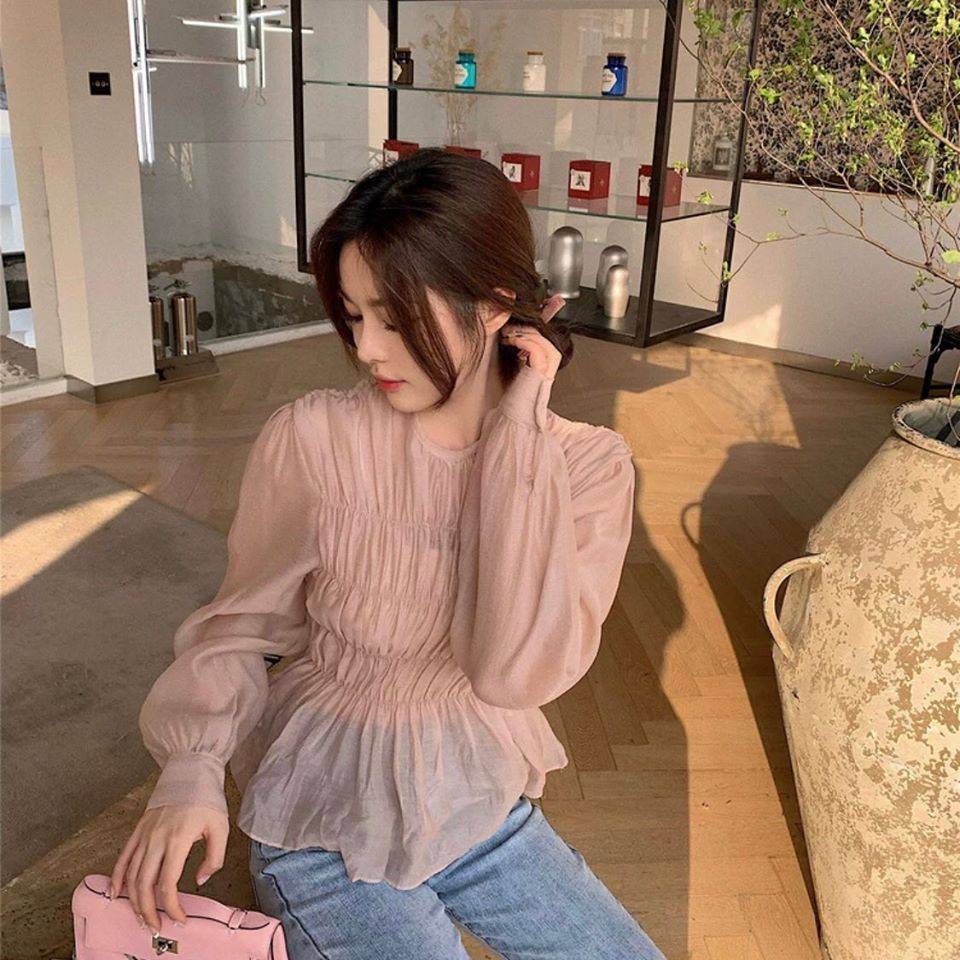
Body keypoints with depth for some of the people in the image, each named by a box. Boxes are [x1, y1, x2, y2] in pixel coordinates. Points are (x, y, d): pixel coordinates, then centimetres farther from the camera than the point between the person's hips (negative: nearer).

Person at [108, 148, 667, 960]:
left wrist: (518, 436, -26)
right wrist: (193, 764, -24)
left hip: (481, 805, 3)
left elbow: (516, 671, -24)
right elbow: (240, 628, -7)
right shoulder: (314, 438, -18)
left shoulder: (588, 464, -12)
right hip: (331, 822, -2)